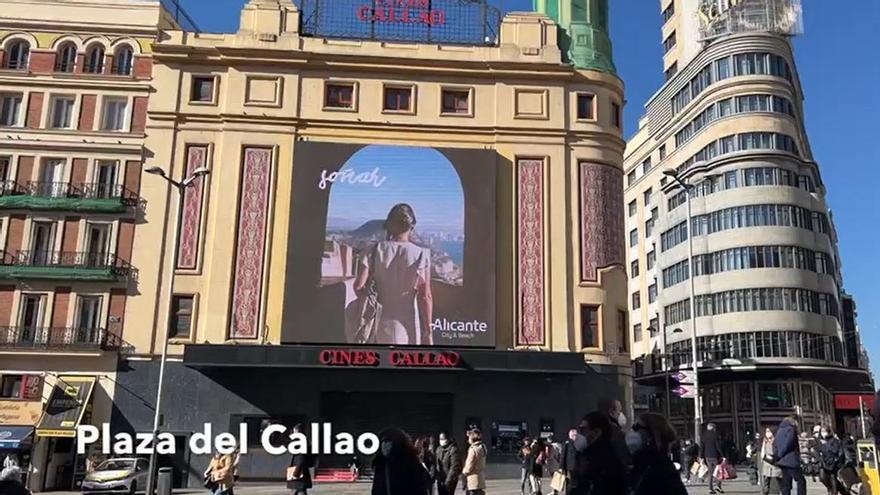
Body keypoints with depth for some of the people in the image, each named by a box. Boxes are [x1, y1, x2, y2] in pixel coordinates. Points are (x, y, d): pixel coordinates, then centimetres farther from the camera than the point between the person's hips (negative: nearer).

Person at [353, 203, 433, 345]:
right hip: (408, 327, -2)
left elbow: (358, 286, -10)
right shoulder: (420, 255, -10)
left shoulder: (377, 251, -4)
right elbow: (425, 297, -11)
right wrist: (428, 331, -5)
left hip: (380, 324, 2)